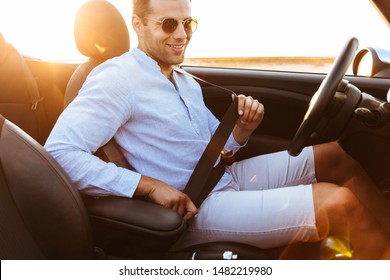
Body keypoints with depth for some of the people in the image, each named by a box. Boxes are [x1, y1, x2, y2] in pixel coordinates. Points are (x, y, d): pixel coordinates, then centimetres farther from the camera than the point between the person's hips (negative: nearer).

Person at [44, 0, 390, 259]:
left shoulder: (185, 83, 12)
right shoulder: (118, 79, -16)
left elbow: (217, 148, 15)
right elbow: (59, 152, -24)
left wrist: (243, 128, -8)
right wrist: (150, 185, -27)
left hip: (227, 178, 9)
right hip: (193, 207, -9)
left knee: (339, 156, 7)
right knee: (340, 202, -17)